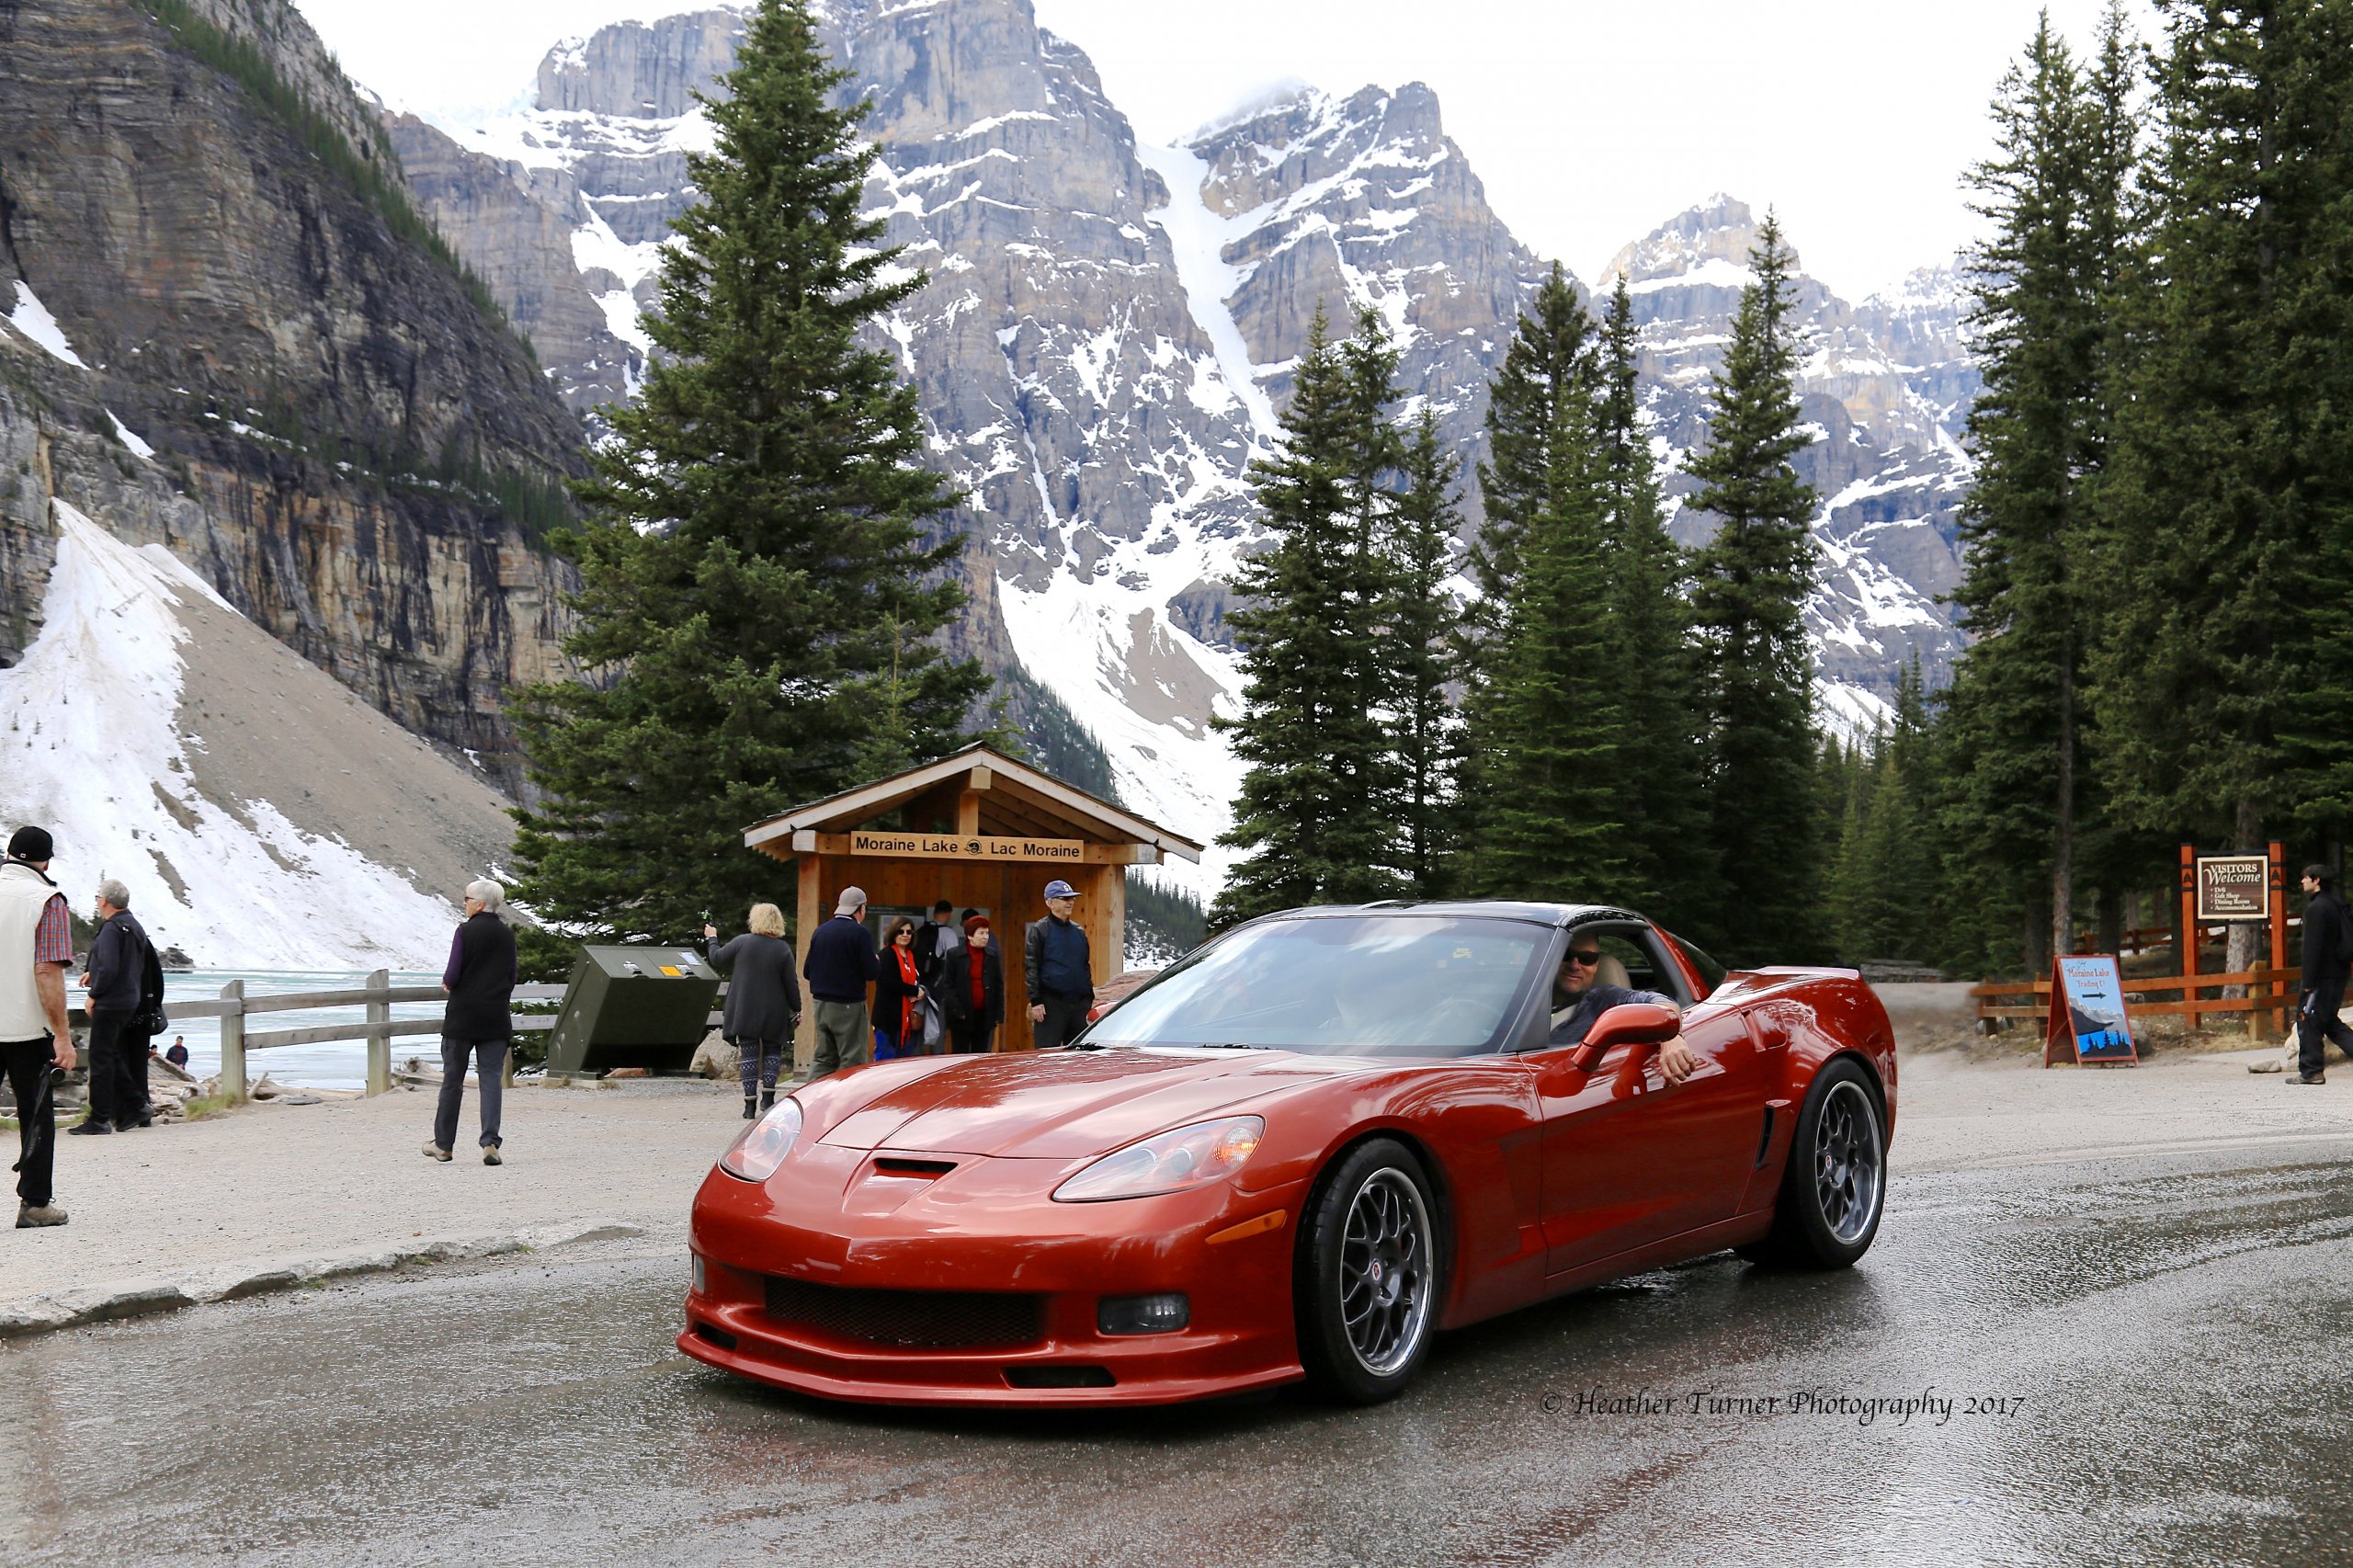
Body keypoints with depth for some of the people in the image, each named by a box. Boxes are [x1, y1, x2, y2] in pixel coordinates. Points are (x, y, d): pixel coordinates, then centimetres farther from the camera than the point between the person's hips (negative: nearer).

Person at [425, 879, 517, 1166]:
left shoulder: (466, 931, -9)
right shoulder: (507, 935, 6)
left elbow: (453, 974, -13)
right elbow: (512, 976, 10)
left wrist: (447, 983, 9)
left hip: (462, 1015, -3)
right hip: (496, 1018, 4)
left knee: (452, 1078, 8)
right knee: (492, 1078, 2)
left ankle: (443, 1144, 17)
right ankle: (490, 1142, -9)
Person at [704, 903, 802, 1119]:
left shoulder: (742, 942, -6)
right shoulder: (783, 949, -5)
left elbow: (717, 959, 6)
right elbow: (791, 984, -4)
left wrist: (711, 939, 25)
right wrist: (797, 1010, 5)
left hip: (745, 1012, 0)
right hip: (773, 1015, 0)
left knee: (749, 1055, 4)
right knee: (772, 1052, 12)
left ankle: (750, 1105, 2)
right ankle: (768, 1099, -2)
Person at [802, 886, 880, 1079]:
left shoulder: (820, 931, 8)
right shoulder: (859, 933, -11)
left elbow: (807, 971, 11)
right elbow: (873, 973, -15)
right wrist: (877, 961, 7)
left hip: (821, 1003, 6)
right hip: (848, 1005, -6)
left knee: (823, 1058, 14)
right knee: (852, 1060, -1)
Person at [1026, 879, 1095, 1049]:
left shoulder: (1079, 931, 16)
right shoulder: (1039, 930, -2)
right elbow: (1031, 968, -7)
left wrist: (1090, 998, 15)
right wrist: (1035, 1001, -15)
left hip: (1079, 1003, 6)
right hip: (1051, 1003, -6)